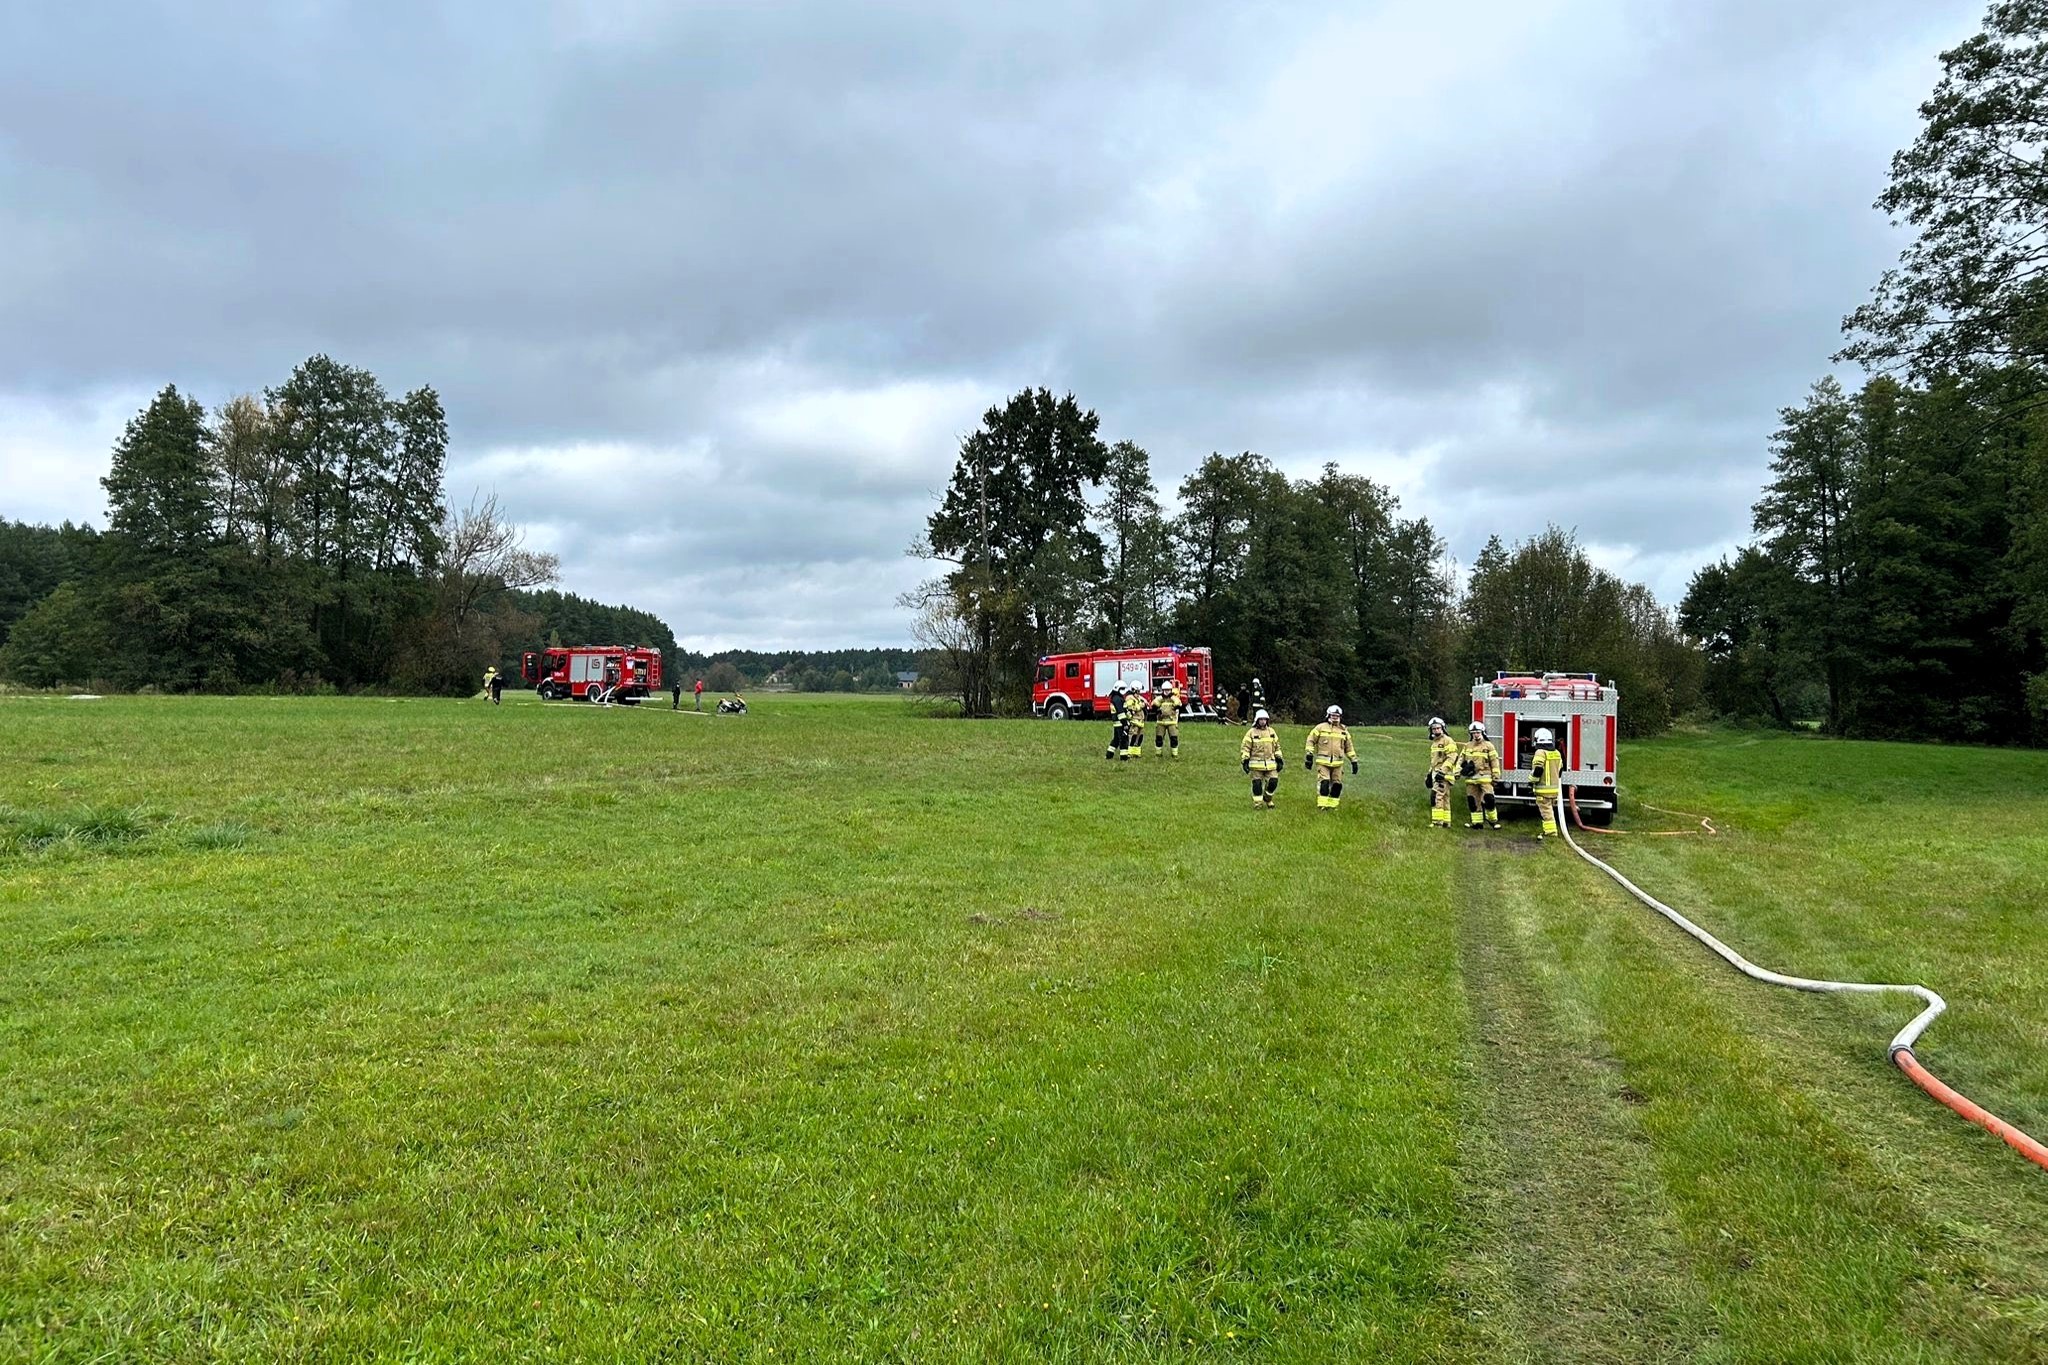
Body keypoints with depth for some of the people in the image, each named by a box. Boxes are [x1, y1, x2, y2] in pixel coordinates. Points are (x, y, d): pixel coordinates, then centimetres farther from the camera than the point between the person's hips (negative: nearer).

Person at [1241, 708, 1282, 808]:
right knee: (1257, 784, -2)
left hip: (1270, 764, 3)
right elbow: (1244, 748, -3)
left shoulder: (1271, 731, 11)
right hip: (1256, 764, -3)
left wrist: (1279, 760, 12)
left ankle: (1267, 799, 23)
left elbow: (1277, 747, 17)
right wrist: (1245, 762, -10)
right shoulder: (1251, 732, -2)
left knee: (1273, 782, -2)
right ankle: (1257, 803, 11)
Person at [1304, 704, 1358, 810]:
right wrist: (1309, 756, -4)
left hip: (1338, 763, 4)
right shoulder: (1321, 728, 3)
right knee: (1324, 782, -15)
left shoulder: (1343, 731, 14)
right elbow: (1311, 741, 3)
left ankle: (1331, 805, 14)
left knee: (1337, 784, 2)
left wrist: (1354, 761, 16)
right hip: (1323, 761, -4)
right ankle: (1322, 805, -10)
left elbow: (1349, 748, 20)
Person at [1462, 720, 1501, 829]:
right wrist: (1458, 771, 3)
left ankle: (1493, 820, 3)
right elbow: (1461, 760, 17)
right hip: (1471, 778, 4)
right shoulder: (1467, 746, 14)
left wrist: (1495, 776, -5)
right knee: (1473, 801, 4)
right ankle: (1477, 822, 12)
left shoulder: (1488, 745, 0)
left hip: (1485, 777, -4)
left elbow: (1494, 761, -1)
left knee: (1488, 799, -13)